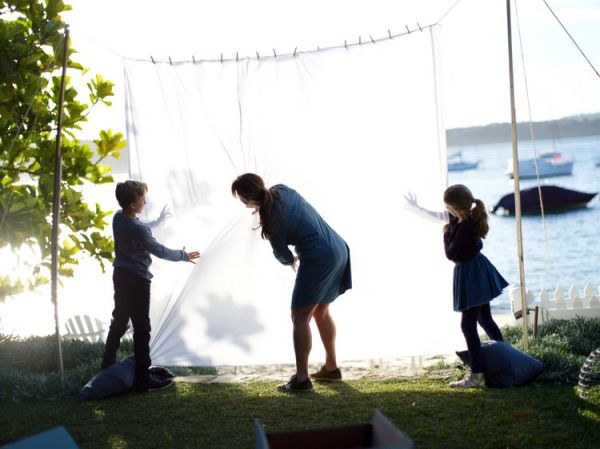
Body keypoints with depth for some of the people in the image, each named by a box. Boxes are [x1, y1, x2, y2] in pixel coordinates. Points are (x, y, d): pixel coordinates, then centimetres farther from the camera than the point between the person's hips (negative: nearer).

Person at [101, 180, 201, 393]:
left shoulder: (118, 218, 2)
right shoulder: (138, 230, -24)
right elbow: (160, 251, -15)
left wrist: (157, 221, 39)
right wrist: (184, 256, 1)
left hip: (121, 275, 9)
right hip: (136, 280, -9)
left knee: (119, 321, 20)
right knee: (142, 329, -4)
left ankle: (107, 367, 29)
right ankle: (143, 379, -3)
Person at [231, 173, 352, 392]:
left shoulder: (272, 216, -17)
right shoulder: (281, 190, 5)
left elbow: (282, 253, 0)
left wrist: (292, 261, 20)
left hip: (319, 259, -9)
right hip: (339, 250, 9)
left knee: (300, 317, -1)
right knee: (320, 311, 21)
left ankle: (301, 379, -2)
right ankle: (331, 368, 28)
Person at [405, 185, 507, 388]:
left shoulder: (465, 227, -27)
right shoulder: (467, 218, 2)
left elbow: (451, 253, -19)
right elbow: (438, 216, 18)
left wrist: (447, 234, -6)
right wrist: (417, 207, 23)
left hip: (470, 275, -10)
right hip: (477, 273, 10)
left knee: (468, 325, -8)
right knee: (485, 319, 19)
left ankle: (477, 374, -8)